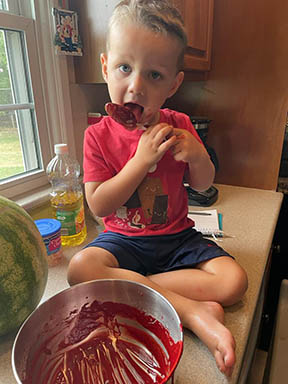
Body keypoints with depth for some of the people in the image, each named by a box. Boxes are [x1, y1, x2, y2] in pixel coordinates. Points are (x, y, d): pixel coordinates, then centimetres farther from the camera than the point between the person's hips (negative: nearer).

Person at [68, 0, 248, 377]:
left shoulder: (178, 126, -2)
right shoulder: (98, 134, -7)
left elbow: (204, 185, 5)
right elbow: (98, 206, -14)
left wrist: (197, 155, -19)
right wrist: (141, 159, -24)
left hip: (177, 236, 2)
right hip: (124, 239, -1)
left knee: (234, 281, -17)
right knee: (80, 268, -30)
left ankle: (124, 285, -17)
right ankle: (194, 311, -26)